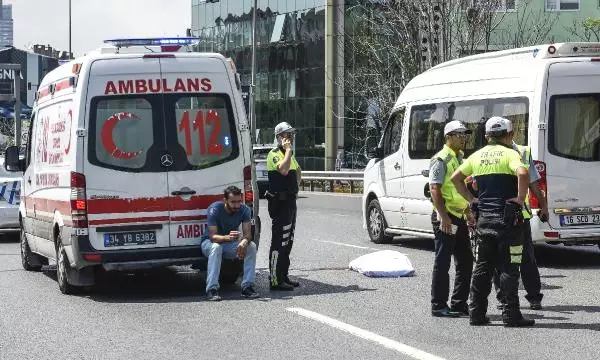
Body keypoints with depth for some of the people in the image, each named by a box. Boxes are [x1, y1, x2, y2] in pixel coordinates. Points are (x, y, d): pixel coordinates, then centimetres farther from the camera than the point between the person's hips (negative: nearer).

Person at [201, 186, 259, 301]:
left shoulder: (244, 210, -12)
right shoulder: (214, 209, -24)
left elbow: (247, 233, -18)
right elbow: (213, 236, -31)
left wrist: (244, 242, -43)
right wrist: (227, 237, -52)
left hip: (231, 244, 4)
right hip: (210, 243, -4)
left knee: (251, 246, -23)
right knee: (216, 247, -38)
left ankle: (247, 287, -20)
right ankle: (212, 289, -39)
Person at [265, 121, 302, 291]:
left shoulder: (290, 154, 19)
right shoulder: (274, 154, -10)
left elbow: (297, 171, 37)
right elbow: (283, 170, -29)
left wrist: (296, 187, 22)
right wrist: (288, 149, -20)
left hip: (290, 201, 10)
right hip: (280, 202, -10)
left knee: (288, 242, 14)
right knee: (279, 242, -12)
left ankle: (283, 276, 22)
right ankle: (275, 280, -13)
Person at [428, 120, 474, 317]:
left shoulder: (461, 158, 17)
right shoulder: (441, 159, -11)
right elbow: (435, 189, -18)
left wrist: (469, 213, 22)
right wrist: (443, 217, -24)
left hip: (459, 217, 9)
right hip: (445, 217, -9)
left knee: (465, 262, 10)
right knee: (443, 262, -5)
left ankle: (459, 304, 17)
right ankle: (439, 306, 1)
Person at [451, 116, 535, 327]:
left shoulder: (477, 156, 10)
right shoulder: (509, 154, -7)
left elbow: (455, 178, 16)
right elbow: (522, 173, -26)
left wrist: (471, 199, 15)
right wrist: (520, 198, -16)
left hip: (484, 217, 5)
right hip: (507, 217, -5)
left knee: (482, 267, 12)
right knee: (508, 268, -1)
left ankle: (476, 313, 13)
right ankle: (511, 315, -1)